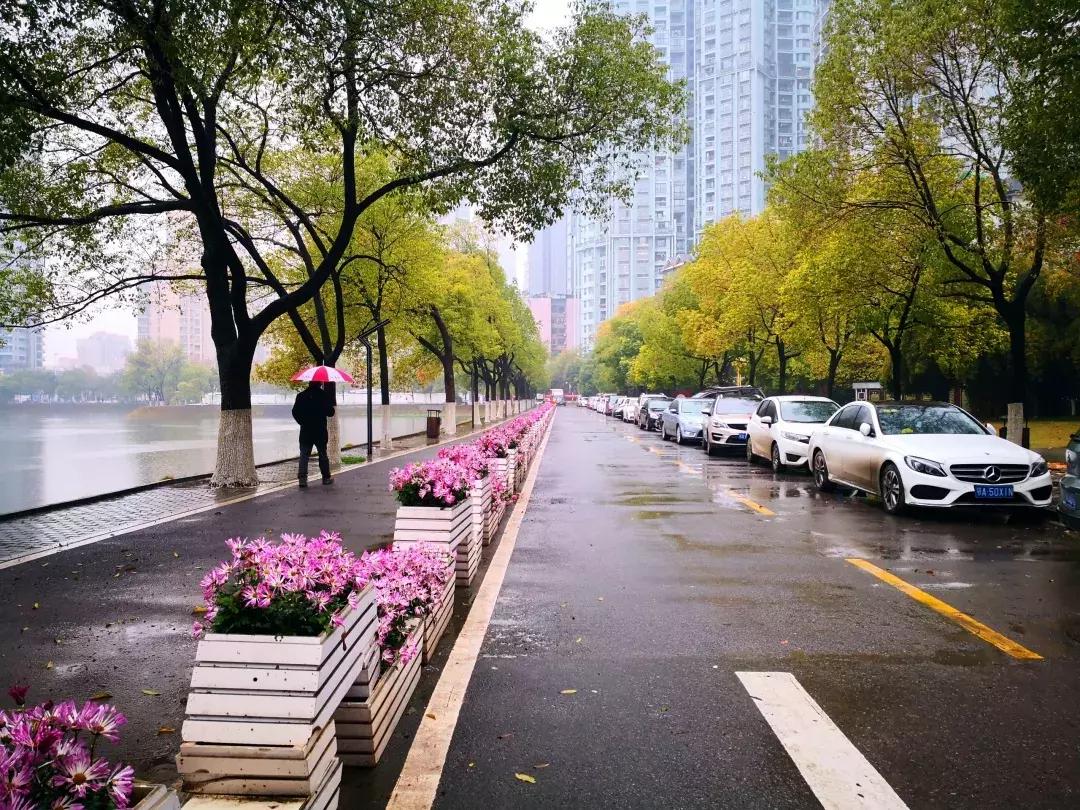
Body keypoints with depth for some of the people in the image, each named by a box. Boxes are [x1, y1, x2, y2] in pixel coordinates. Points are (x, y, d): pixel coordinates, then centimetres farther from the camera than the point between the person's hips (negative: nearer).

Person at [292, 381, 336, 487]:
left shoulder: (301, 395, -1)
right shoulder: (324, 395, -8)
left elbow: (295, 412, 0)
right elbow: (330, 412, -5)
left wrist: (302, 422, 13)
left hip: (305, 431, 1)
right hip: (320, 431, -1)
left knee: (304, 455, 3)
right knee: (323, 455, 11)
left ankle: (302, 478, -8)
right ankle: (326, 478, 18)